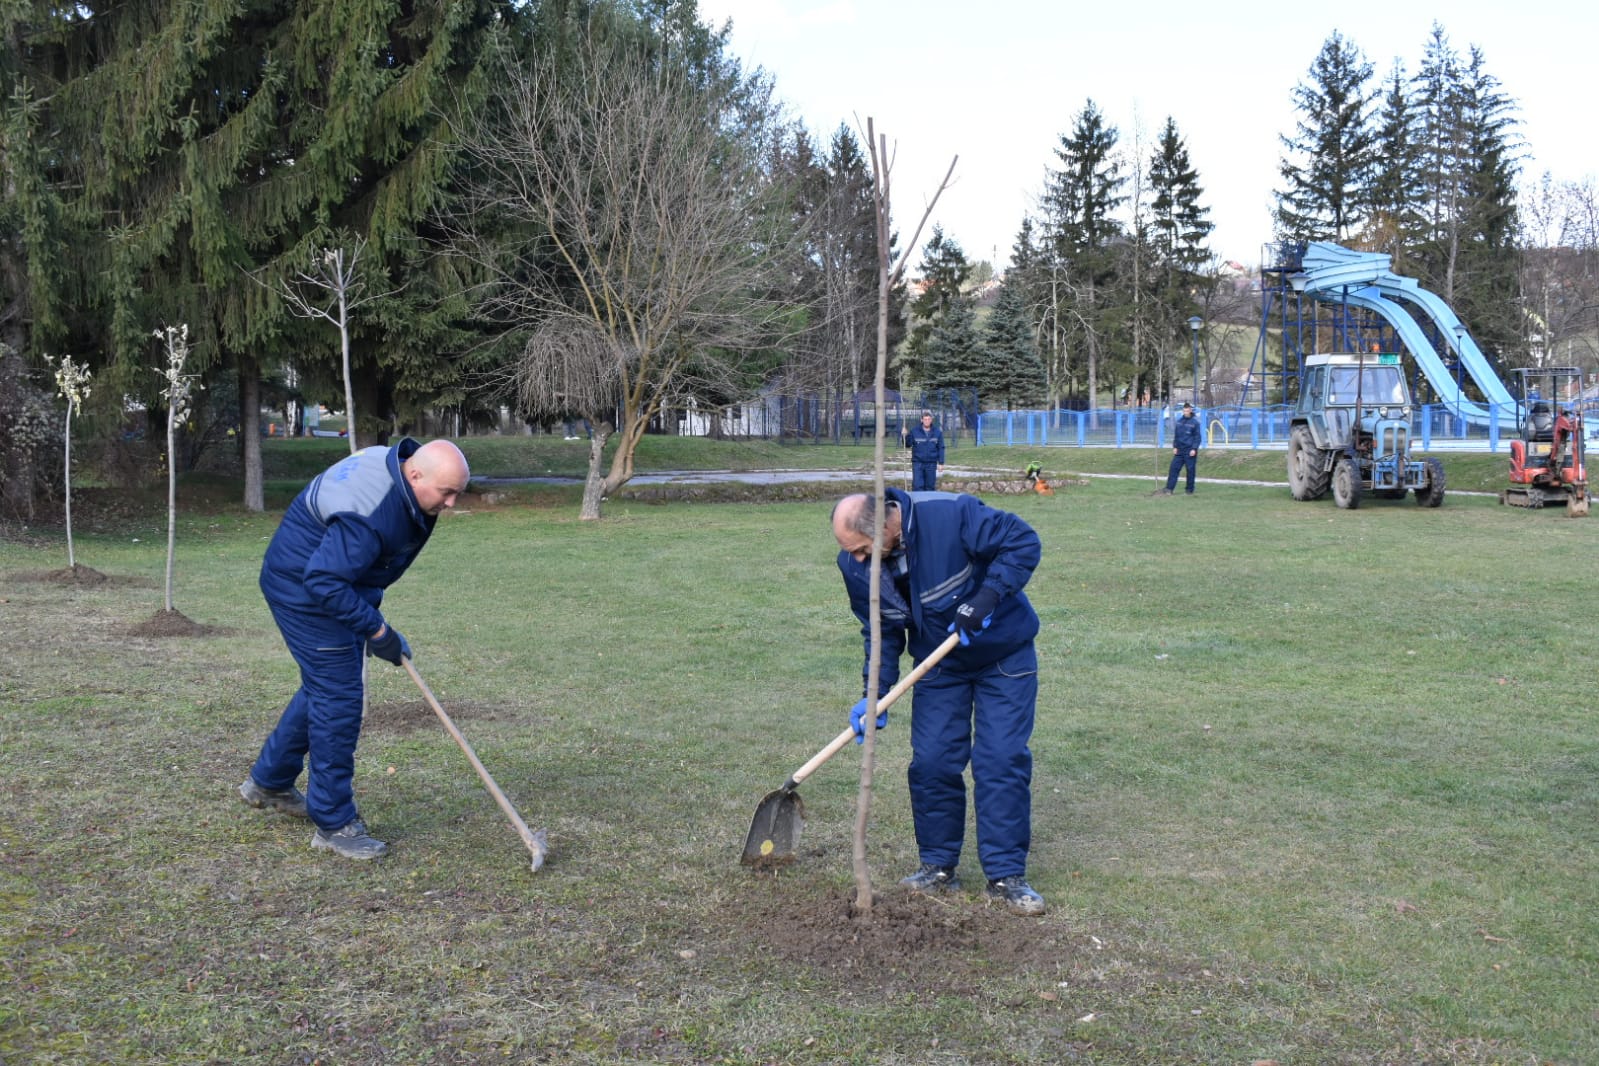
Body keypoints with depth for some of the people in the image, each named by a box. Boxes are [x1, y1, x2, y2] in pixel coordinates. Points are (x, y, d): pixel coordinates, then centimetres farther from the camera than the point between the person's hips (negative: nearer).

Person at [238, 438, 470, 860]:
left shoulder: (399, 467, -5)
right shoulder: (369, 515, -36)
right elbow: (324, 581, -34)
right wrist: (376, 629, -27)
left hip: (334, 583, 10)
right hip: (305, 591, -10)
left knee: (323, 687, 21)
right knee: (338, 701, -8)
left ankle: (268, 782, 39)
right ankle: (334, 823, 3)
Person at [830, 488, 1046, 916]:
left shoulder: (951, 514, -30)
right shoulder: (856, 566, -13)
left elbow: (1023, 542, -23)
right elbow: (881, 632, -2)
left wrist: (985, 599, -32)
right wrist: (874, 696, -12)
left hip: (1004, 655, -4)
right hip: (939, 665, 4)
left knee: (1002, 761, -8)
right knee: (932, 763, -1)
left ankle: (1006, 876, 1)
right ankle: (938, 866, 16)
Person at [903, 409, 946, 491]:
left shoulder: (937, 432, 3)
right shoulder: (914, 431, -1)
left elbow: (941, 448, 6)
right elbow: (908, 445, 3)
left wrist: (941, 463, 1)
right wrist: (906, 436, -16)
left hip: (931, 464, 1)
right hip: (917, 463, -1)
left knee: (930, 486, 7)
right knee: (917, 485, -7)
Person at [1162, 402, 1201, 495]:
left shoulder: (1195, 422, -4)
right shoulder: (1179, 422, 9)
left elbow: (1197, 437, -4)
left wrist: (1194, 449, -11)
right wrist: (1175, 446, 7)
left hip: (1190, 451, -4)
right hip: (1179, 450, 4)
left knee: (1190, 470, 1)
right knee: (1174, 468, -3)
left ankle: (1190, 490, 11)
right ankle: (1169, 489, -5)